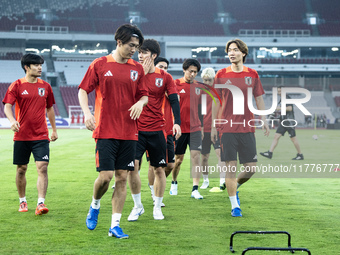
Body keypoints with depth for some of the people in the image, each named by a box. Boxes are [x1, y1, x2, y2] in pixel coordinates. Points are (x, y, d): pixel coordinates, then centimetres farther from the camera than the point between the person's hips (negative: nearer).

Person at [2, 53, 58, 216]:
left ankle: (41, 203, -14)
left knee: (42, 167, -11)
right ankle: (22, 201, 25)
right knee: (21, 169, 8)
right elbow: (7, 106, -9)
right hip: (21, 135, -1)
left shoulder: (45, 86, 8)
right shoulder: (17, 85, -1)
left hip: (41, 136, 1)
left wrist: (54, 130, 20)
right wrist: (12, 120, -29)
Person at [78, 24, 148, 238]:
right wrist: (87, 112, -12)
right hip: (106, 131, -3)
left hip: (129, 132, 3)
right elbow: (83, 90, 4)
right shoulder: (100, 65, 0)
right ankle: (95, 205, 23)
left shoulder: (137, 68, 9)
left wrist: (140, 103, -6)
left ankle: (115, 225, 9)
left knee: (122, 177, 2)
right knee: (106, 175, -9)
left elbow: (144, 95, 17)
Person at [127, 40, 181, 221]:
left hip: (157, 130, 0)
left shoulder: (164, 77, 3)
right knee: (132, 166, -11)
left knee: (159, 169, 6)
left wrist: (177, 123, -15)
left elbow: (174, 100, 0)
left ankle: (157, 207, 21)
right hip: (136, 129, 0)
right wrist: (142, 73, -11)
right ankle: (137, 206, 5)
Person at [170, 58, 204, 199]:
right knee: (178, 159, 8)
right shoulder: (175, 84, -4)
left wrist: (201, 126, 16)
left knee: (195, 156, -9)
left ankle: (195, 189, -9)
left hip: (195, 128, 3)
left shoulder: (197, 87, 9)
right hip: (179, 128, -3)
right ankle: (174, 182, 34)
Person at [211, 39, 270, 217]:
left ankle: (235, 185, 31)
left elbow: (259, 99, 12)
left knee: (251, 168, 1)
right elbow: (216, 102, 7)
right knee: (231, 167, -3)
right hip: (228, 128, -2)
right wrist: (213, 126, 6)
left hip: (247, 128, 2)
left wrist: (263, 120, 4)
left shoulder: (252, 74, 6)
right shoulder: (221, 74, 3)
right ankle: (234, 206, 7)